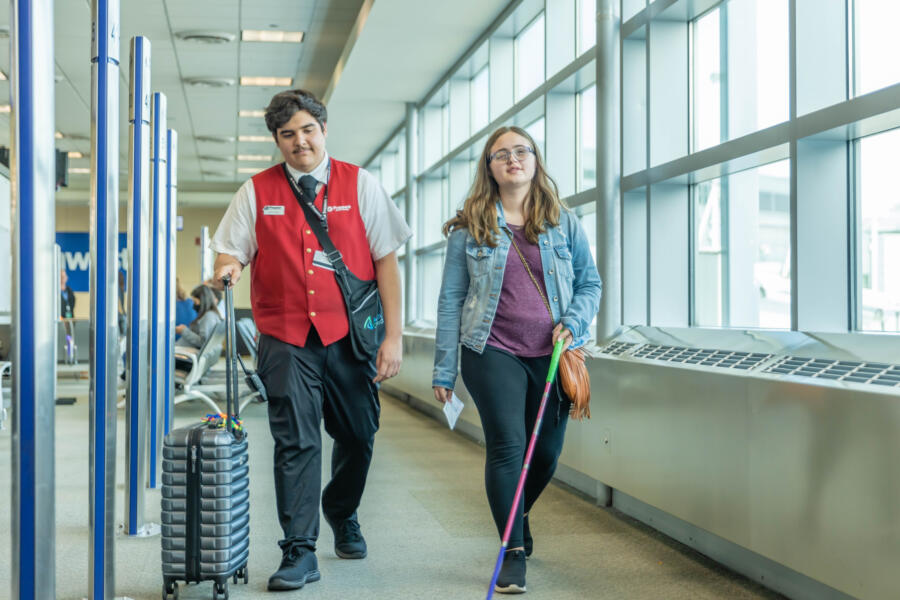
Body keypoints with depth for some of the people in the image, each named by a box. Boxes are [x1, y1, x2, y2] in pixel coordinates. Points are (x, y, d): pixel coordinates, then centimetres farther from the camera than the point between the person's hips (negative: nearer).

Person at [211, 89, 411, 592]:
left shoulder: (360, 184, 3)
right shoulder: (256, 192, 5)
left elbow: (387, 261, 1)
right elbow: (232, 253, 9)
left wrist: (394, 337, -5)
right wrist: (227, 268, -18)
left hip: (351, 335, 1)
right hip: (286, 337, -1)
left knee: (358, 436, 11)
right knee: (296, 441, -8)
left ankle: (343, 515, 40)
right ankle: (300, 553, 0)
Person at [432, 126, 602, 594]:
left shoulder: (563, 222, 8)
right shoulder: (469, 227, 3)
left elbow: (590, 283, 14)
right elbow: (451, 298, 4)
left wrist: (573, 322, -7)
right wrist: (444, 369, 1)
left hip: (552, 354, 3)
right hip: (493, 353, -2)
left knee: (546, 451, 8)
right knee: (507, 445, -12)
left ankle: (517, 514, 40)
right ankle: (514, 551, 2)